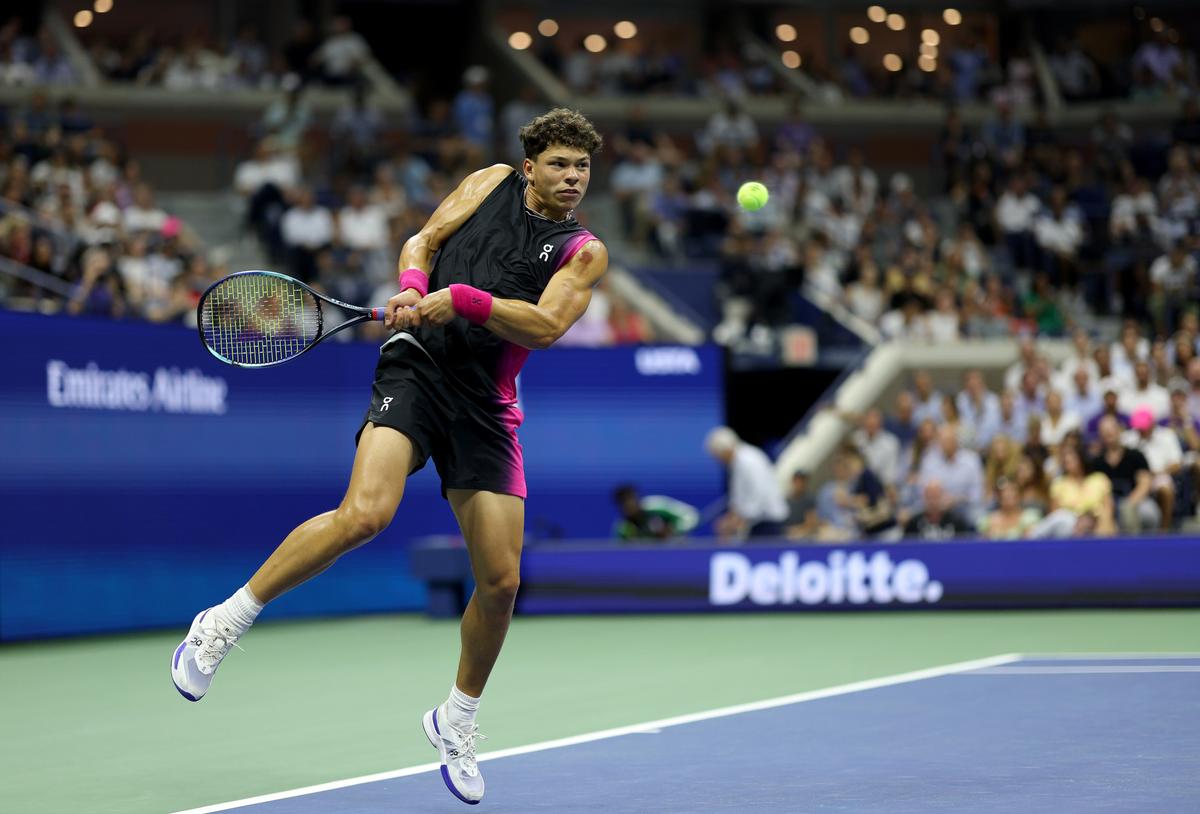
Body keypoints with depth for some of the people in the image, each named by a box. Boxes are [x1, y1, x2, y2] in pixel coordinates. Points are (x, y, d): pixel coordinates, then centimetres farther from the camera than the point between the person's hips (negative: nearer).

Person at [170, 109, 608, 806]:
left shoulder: (585, 252, 9)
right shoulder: (493, 181, 12)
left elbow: (545, 326, -6)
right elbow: (423, 241, 14)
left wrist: (463, 299, -19)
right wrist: (412, 288, -8)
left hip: (486, 407, 2)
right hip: (418, 364, -2)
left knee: (501, 579, -1)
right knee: (365, 514, -27)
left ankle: (458, 720, 24)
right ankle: (225, 623, -12)